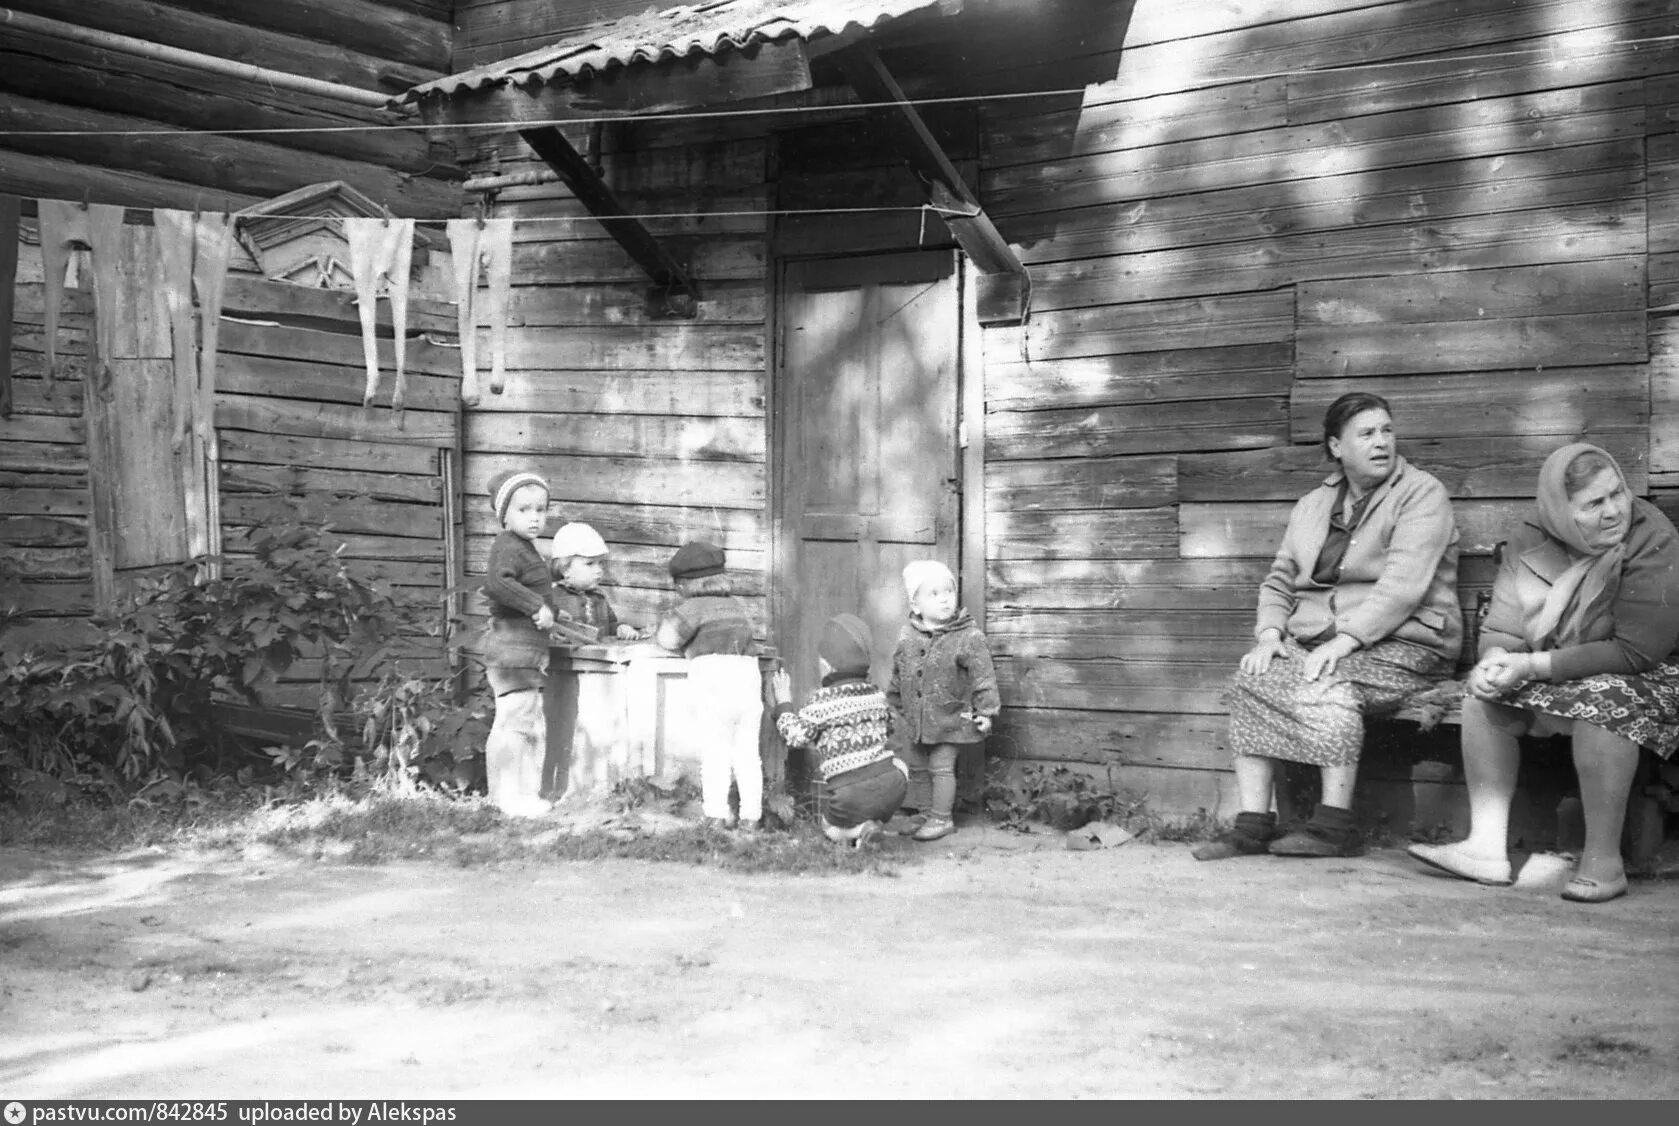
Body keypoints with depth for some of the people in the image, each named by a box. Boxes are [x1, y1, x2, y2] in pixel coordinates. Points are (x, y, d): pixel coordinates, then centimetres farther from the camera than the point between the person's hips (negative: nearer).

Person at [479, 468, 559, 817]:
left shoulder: (526, 549, 18)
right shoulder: (508, 547, -15)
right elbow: (496, 582, -32)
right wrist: (536, 605, -30)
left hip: (529, 650, 11)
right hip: (513, 646, -11)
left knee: (533, 724, 15)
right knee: (514, 721, -9)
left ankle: (526, 793, 21)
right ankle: (508, 796, -5)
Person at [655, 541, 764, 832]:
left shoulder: (695, 606, 5)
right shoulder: (737, 606, 24)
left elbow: (668, 636, -10)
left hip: (712, 679, -5)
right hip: (748, 679, 5)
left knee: (715, 750, -2)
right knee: (747, 752, 7)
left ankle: (716, 813, -7)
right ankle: (750, 816, 6)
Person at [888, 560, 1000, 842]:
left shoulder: (969, 638, -15)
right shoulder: (907, 637, 0)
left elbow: (983, 676, -13)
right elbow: (897, 674, 14)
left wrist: (986, 711, -15)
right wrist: (894, 704, 20)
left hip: (950, 720, -5)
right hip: (914, 720, 5)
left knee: (941, 767, -1)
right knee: (917, 768, 13)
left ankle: (942, 818, 11)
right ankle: (922, 812, 28)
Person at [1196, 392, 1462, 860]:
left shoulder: (1421, 495, -3)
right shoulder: (1312, 506, 18)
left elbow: (1403, 586, -16)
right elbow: (1279, 580, 17)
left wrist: (1344, 641, -24)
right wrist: (1269, 634, -5)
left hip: (1400, 644, -6)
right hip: (1315, 641, 6)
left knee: (1327, 688, -33)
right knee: (1251, 679, -20)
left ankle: (1334, 823, -26)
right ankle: (1253, 823, -22)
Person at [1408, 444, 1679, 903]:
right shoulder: (1530, 542, -5)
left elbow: (1636, 652, -27)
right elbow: (1500, 630, -2)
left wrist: (1534, 666, -29)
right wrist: (1496, 660, -28)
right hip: (1558, 677, 6)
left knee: (1602, 701, -35)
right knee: (1483, 697, -11)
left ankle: (1603, 861, -26)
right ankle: (1488, 847, -11)